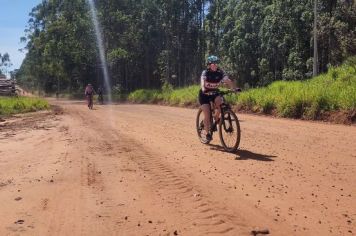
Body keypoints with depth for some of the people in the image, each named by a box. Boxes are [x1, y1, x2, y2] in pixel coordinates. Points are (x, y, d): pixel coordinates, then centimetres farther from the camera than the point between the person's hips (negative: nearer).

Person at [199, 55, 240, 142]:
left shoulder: (220, 72, -15)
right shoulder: (205, 72, -21)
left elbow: (228, 80, -29)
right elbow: (202, 81, -40)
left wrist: (234, 88, -48)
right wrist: (203, 89, -62)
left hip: (214, 92, 3)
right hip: (204, 94, -3)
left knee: (220, 101, -30)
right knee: (207, 114, -13)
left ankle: (216, 118, -5)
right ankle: (207, 133, 4)